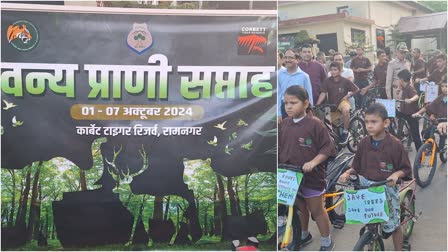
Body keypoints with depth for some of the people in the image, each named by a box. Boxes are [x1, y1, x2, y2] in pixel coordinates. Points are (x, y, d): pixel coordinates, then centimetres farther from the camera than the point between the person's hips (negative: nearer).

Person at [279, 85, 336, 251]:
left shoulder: (315, 124, -16)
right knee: (300, 207, 21)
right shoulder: (284, 124, 1)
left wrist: (313, 162, -25)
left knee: (316, 209, 7)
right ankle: (303, 235, 41)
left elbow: (328, 148, -15)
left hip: (311, 175, -5)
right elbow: (280, 147, 11)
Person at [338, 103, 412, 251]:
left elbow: (405, 169, -7)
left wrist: (396, 174, -27)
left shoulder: (395, 144, -15)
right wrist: (347, 173, -12)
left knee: (393, 225, 9)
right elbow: (357, 166, 6)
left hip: (387, 189, -3)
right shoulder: (364, 143, -4)